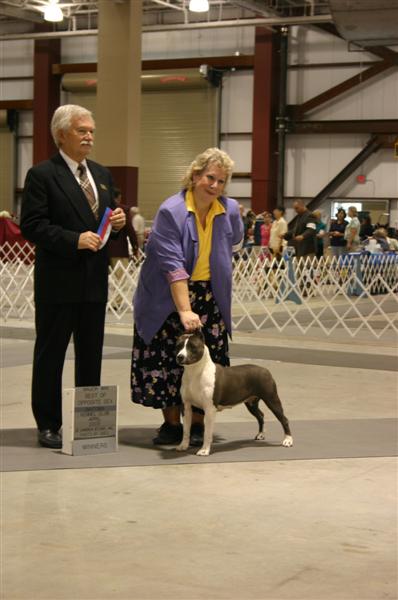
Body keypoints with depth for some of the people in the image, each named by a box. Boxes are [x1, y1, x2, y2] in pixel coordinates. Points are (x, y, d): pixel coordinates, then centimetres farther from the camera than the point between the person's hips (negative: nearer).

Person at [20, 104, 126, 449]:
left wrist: (117, 222, -2)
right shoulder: (42, 175, -7)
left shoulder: (102, 175, 14)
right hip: (58, 282, -6)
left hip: (95, 281, 7)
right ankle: (48, 425, 12)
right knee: (50, 355, 4)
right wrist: (74, 240, -22)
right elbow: (32, 225, -14)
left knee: (91, 355, 13)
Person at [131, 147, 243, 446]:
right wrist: (185, 310, -30)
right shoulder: (171, 211, -17)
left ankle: (198, 425, 14)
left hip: (210, 297, 3)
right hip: (169, 296, -3)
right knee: (167, 360, -1)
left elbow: (235, 244, 23)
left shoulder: (230, 210, -2)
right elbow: (173, 265, -24)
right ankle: (172, 424, 12)